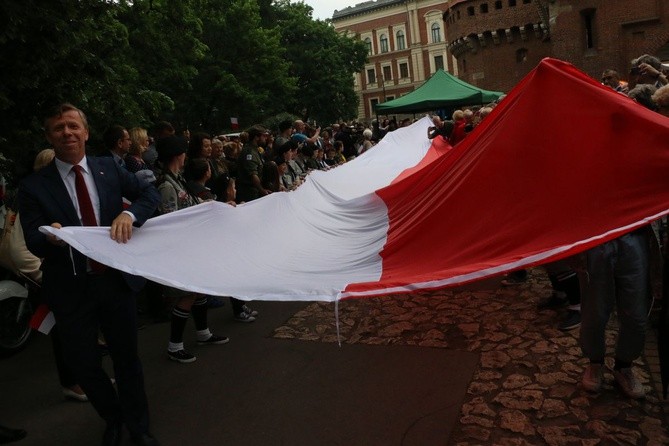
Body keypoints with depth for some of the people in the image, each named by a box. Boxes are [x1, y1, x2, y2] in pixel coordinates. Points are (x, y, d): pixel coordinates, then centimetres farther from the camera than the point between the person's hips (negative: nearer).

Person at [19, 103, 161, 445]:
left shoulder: (109, 168, 1)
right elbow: (34, 244, -11)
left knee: (127, 357, 15)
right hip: (71, 288, -1)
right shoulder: (34, 186, -6)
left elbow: (150, 193, 0)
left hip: (116, 279, 1)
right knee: (84, 365, 13)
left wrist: (129, 214, -21)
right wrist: (50, 237, -35)